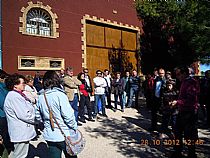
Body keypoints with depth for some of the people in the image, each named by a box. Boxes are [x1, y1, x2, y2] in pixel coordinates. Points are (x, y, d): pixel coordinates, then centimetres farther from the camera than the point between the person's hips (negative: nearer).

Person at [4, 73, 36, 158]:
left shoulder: (18, 95, 13)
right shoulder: (13, 96, -19)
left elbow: (28, 110, 17)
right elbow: (24, 115, -23)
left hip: (23, 132, 10)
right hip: (21, 133, -10)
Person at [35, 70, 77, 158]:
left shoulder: (40, 97, -1)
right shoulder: (60, 95, -20)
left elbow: (38, 116, 7)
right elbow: (68, 116, -20)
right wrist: (75, 127, -6)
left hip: (49, 135, 5)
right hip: (64, 135, -5)